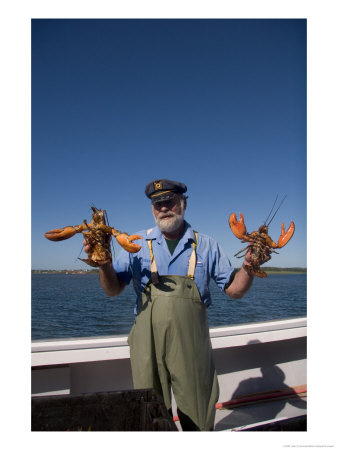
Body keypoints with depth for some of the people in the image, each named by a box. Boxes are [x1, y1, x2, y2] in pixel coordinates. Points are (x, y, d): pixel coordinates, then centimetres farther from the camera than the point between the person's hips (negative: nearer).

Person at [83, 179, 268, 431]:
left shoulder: (205, 245, 0)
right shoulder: (138, 243, 1)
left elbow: (235, 290, 2)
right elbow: (113, 290, 0)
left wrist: (248, 267, -17)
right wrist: (104, 263, -19)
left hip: (192, 348, 0)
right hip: (148, 346, 1)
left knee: (197, 420, 17)